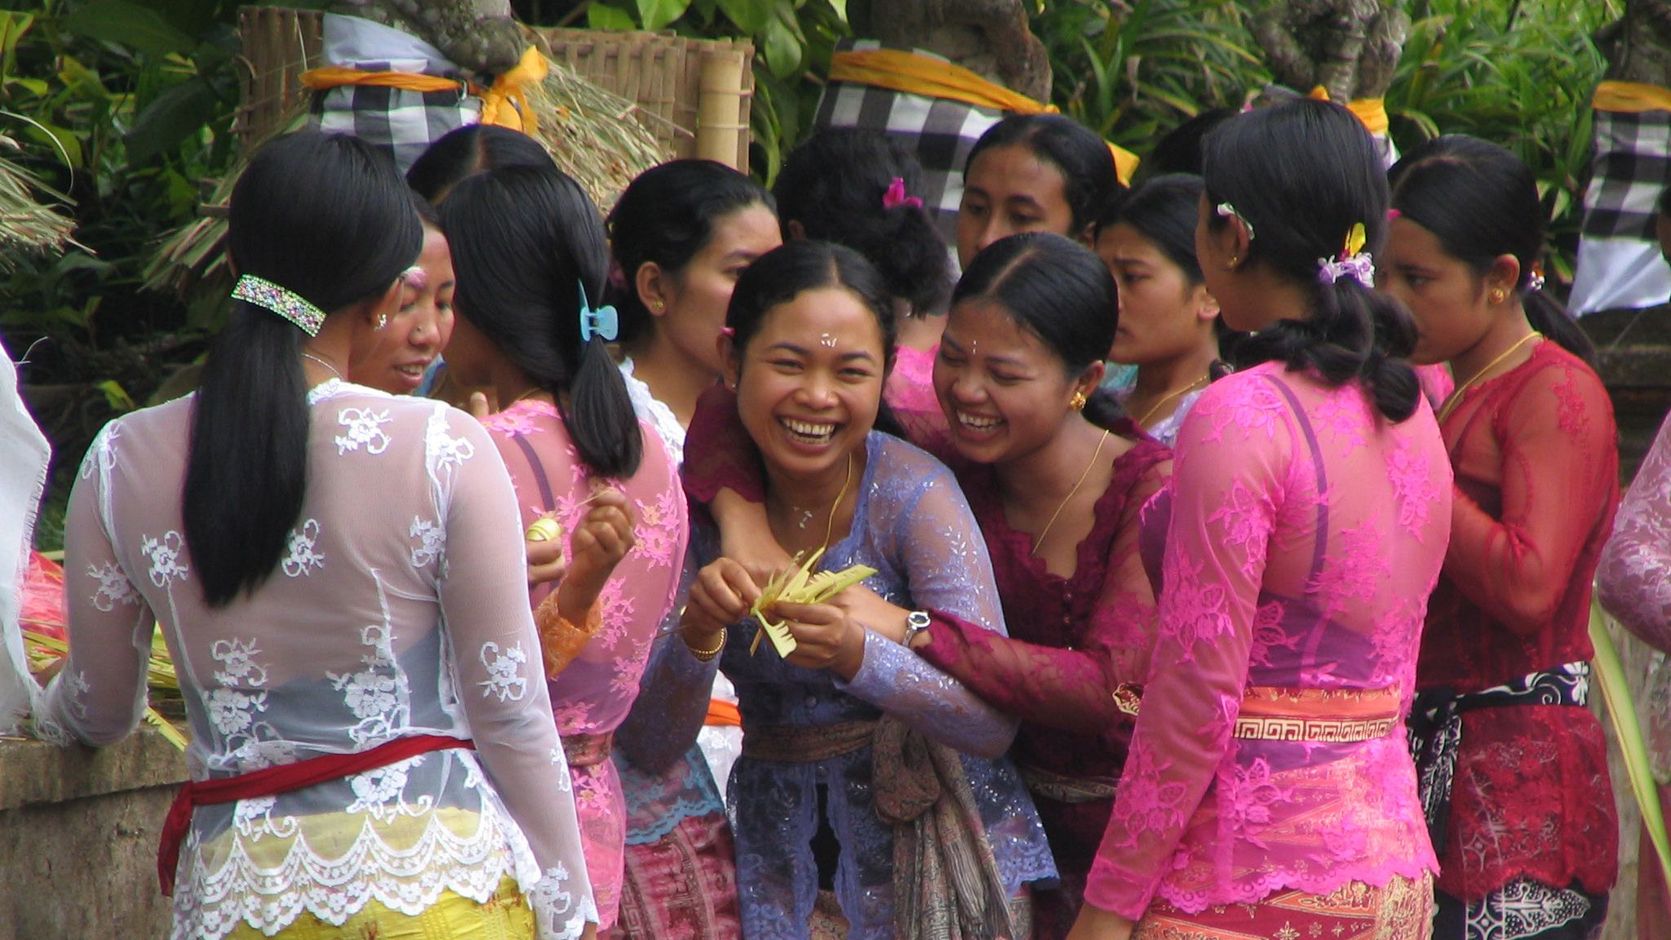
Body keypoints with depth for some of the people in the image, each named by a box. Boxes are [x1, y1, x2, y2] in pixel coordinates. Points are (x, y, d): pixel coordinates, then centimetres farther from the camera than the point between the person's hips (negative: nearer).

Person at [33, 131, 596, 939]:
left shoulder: (122, 464, 0)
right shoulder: (445, 453, -9)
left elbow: (98, 713, 12)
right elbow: (509, 712, -6)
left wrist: (45, 709, 36)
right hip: (435, 874, -2)